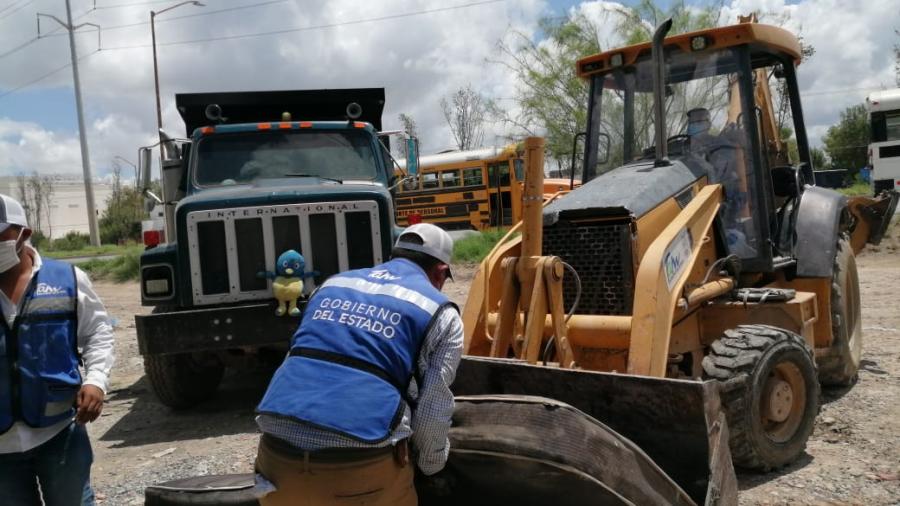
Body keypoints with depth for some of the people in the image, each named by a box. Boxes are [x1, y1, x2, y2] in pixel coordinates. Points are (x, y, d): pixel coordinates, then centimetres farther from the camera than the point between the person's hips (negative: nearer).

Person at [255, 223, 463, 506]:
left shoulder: (333, 284, 20)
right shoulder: (440, 313, 7)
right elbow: (432, 413, 4)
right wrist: (429, 466, 23)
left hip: (278, 453, 5)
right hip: (360, 465, -4)